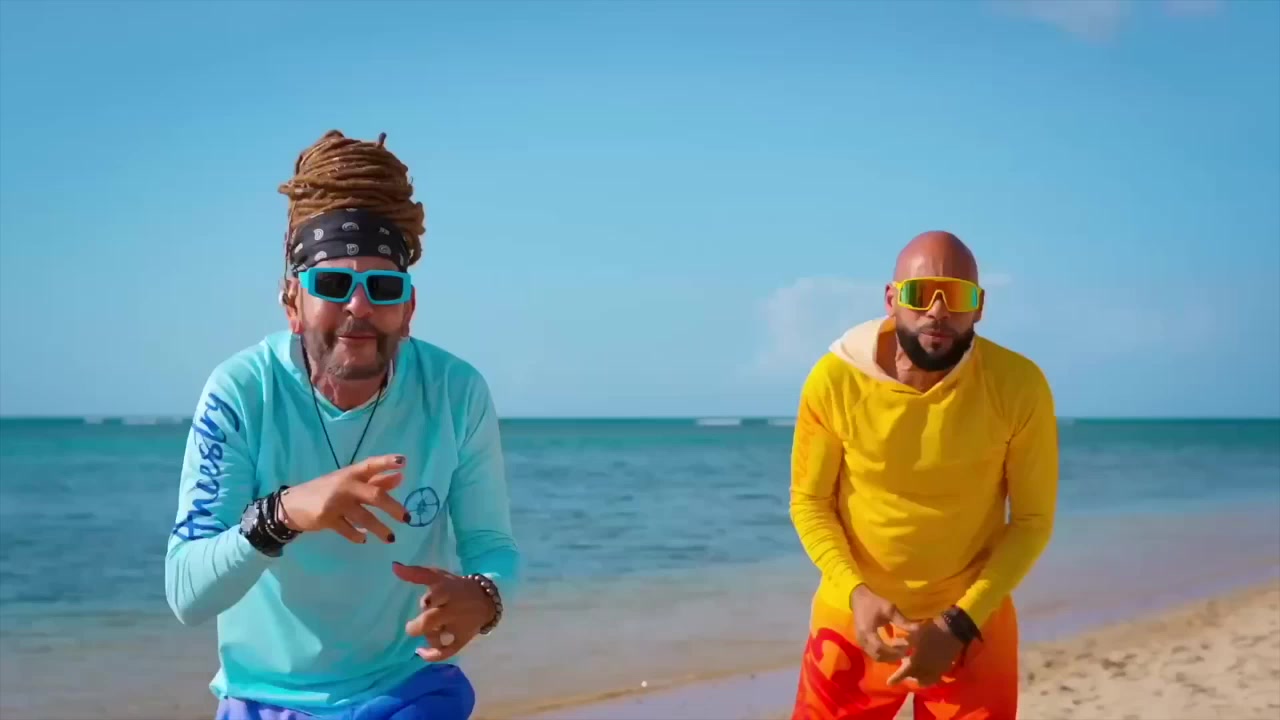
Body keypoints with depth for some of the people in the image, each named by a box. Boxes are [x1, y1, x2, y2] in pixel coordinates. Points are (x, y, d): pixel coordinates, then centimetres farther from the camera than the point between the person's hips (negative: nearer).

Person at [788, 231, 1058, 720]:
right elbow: (809, 502, -4)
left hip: (974, 624, 0)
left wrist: (961, 623, -17)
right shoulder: (835, 380, -15)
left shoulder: (1018, 386, -15)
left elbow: (1033, 519, -8)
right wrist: (856, 593, -20)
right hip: (854, 619, 1)